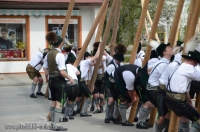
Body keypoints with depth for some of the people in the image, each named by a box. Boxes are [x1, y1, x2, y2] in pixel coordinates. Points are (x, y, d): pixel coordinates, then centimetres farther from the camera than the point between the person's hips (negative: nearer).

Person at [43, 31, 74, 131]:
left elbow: (45, 70, 11)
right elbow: (62, 71, -21)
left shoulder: (48, 54, 8)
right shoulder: (59, 55, -17)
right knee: (59, 102, -3)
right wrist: (70, 78, -8)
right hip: (59, 81, -8)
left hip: (51, 80, 8)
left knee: (53, 102, 15)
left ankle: (52, 123, 21)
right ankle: (56, 125, -4)